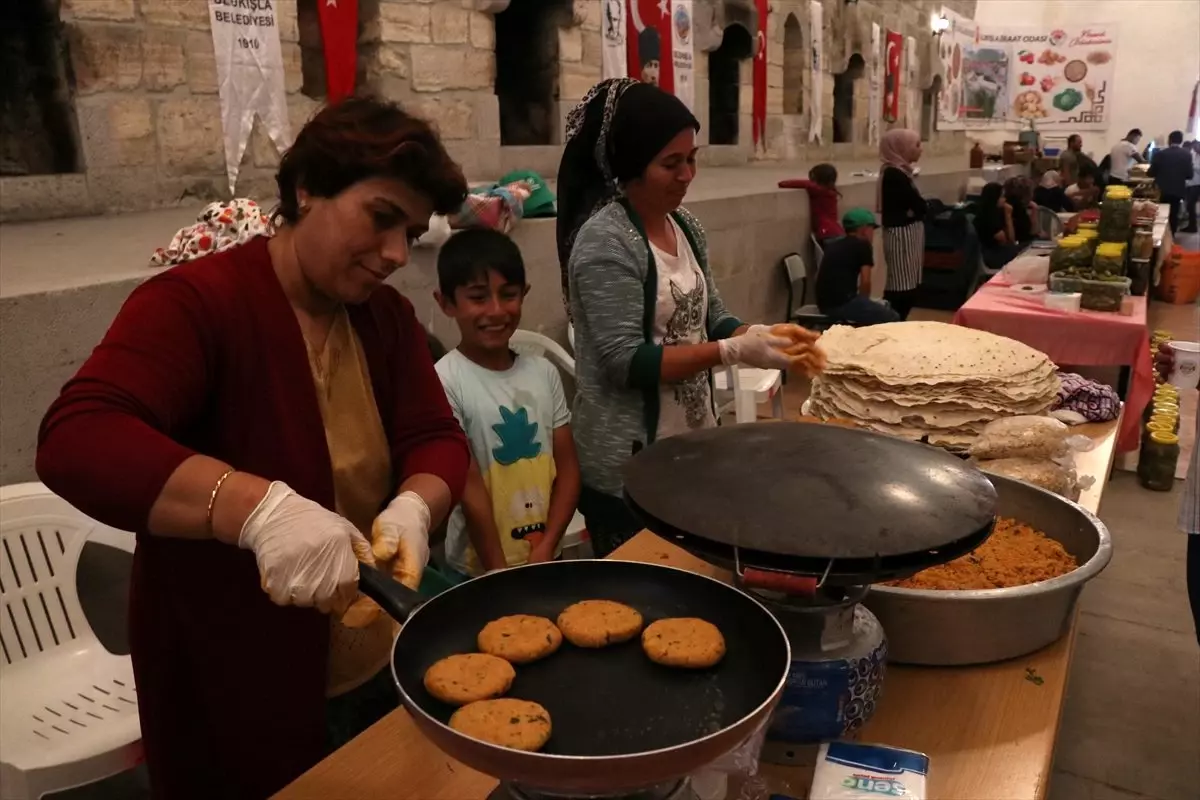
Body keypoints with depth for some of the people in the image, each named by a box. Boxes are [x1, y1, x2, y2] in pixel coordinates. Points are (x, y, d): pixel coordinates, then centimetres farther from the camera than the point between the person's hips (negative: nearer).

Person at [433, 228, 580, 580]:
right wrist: (500, 571, -13)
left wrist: (545, 550, -9)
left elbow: (567, 468, 0)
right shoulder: (446, 381, -16)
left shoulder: (544, 372, -1)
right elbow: (469, 487, -16)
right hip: (477, 570, -4)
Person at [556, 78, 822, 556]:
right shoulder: (605, 240, -17)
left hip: (694, 446, 8)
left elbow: (710, 321, 11)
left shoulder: (686, 227, 6)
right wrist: (735, 352, -23)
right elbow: (624, 361, -22)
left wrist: (762, 336, -10)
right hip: (628, 465, -7)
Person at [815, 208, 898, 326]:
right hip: (843, 302, -8)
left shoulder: (833, 245, 21)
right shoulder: (863, 245, 0)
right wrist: (863, 300, 12)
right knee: (893, 318, 3)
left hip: (824, 304, 8)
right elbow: (865, 282, -7)